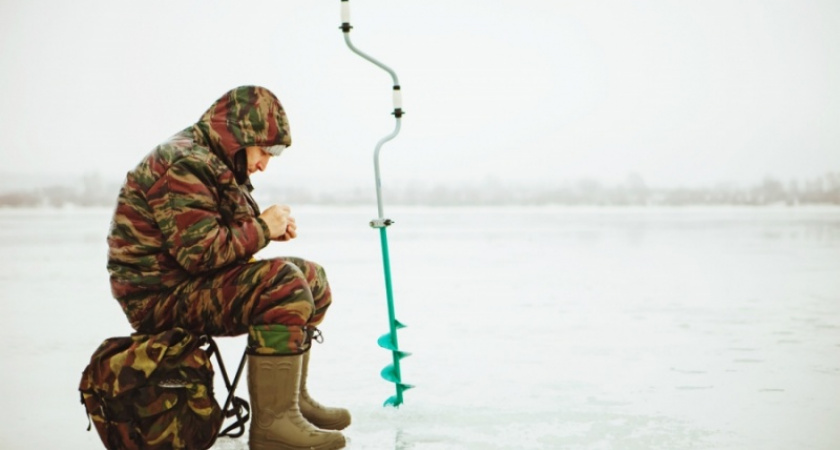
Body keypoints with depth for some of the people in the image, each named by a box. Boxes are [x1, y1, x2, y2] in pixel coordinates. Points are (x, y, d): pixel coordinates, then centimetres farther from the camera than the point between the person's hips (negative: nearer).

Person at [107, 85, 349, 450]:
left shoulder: (217, 163, 16)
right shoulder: (184, 165, -19)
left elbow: (226, 233, 21)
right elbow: (201, 252, -27)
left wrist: (270, 227, 1)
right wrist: (262, 228, -15)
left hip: (196, 284, 11)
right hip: (164, 296, -11)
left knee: (311, 279, 11)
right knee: (284, 284, -28)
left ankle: (292, 399, 13)